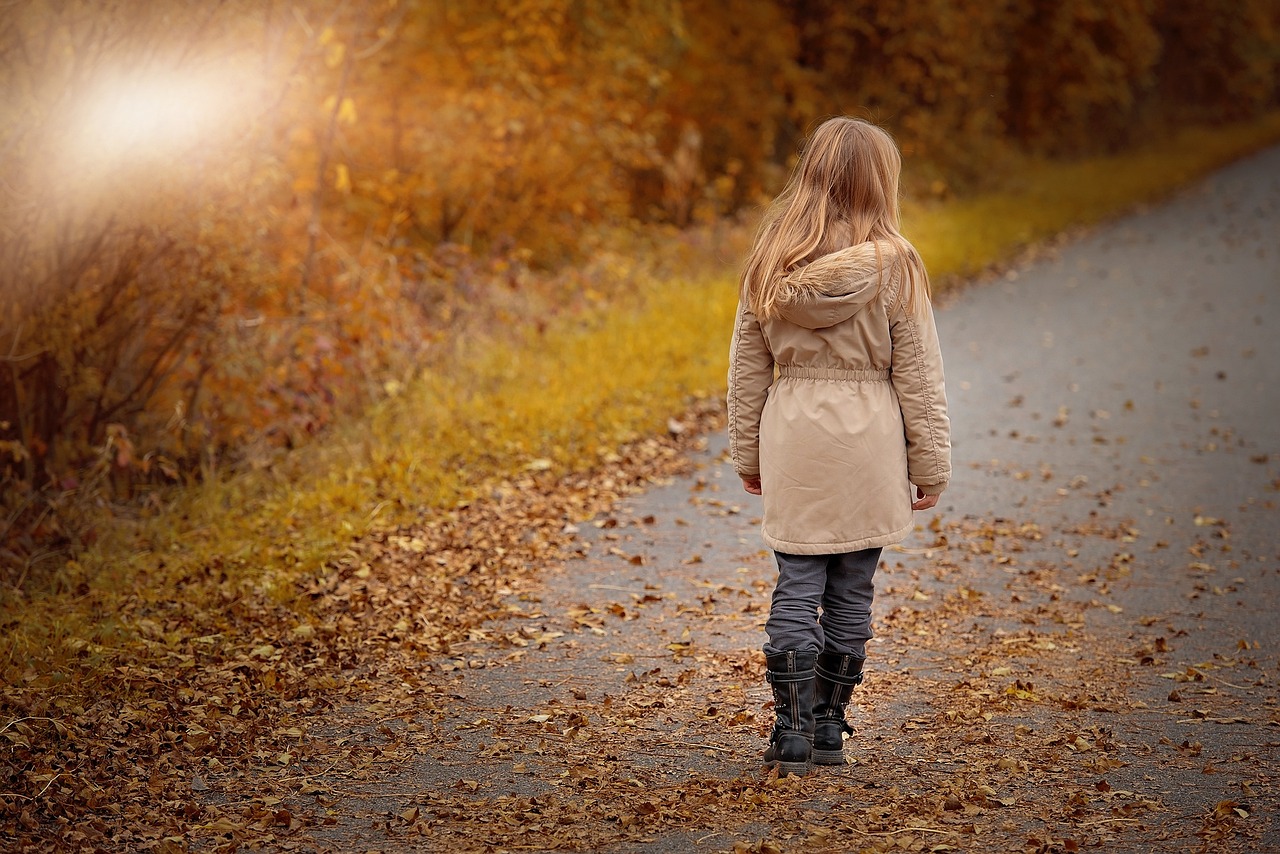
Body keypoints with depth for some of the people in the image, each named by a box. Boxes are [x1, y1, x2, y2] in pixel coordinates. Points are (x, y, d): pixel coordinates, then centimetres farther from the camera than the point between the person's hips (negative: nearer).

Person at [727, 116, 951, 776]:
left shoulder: (769, 260, 1)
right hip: (868, 444, -2)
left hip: (792, 443, 2)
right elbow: (917, 372, -3)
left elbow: (748, 367, 7)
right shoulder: (892, 264, -7)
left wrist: (747, 452, 17)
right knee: (850, 590, 8)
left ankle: (791, 733, 0)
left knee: (796, 586, 5)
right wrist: (930, 465, 4)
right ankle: (828, 728, 15)